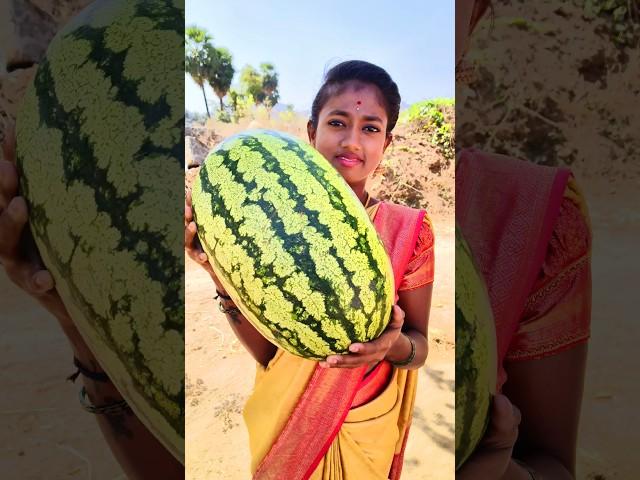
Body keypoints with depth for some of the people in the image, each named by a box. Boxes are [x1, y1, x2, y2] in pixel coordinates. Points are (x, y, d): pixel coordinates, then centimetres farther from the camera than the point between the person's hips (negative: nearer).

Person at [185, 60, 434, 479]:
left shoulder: (409, 229, -16)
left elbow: (420, 347, -8)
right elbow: (265, 351, -12)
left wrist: (395, 343, -31)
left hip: (366, 432, -1)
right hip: (284, 425, 1)